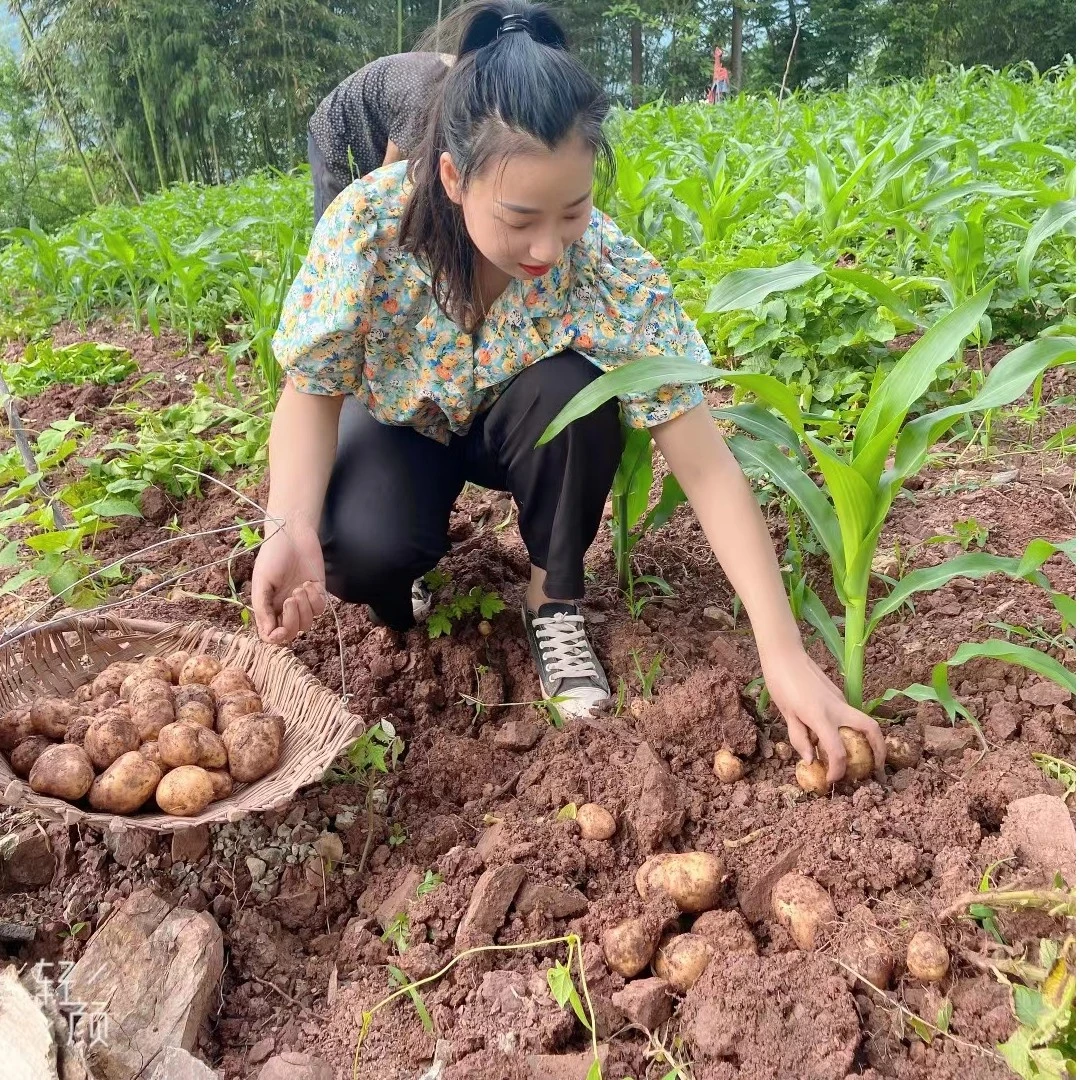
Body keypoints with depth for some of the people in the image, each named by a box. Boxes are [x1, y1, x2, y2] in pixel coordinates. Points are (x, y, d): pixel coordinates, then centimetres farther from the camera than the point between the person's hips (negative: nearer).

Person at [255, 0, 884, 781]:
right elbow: (312, 391, -19)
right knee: (362, 550, -32)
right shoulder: (367, 223, -31)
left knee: (570, 392, -34)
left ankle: (555, 598, -8)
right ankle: (399, 572, 7)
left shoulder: (614, 275, -32)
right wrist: (290, 528, -38)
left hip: (517, 426, 1)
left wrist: (784, 652, -38)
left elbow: (708, 468, -32)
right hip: (401, 422, 0)